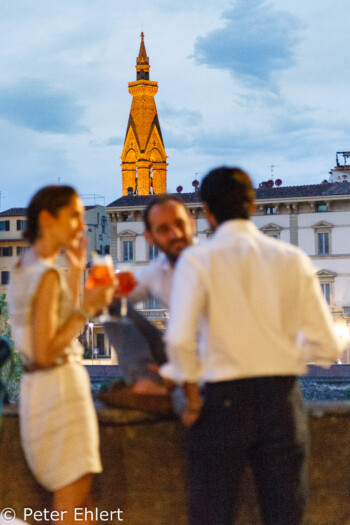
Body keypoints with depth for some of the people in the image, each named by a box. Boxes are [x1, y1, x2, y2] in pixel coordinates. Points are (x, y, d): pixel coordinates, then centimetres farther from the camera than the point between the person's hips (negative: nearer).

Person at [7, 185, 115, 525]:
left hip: (35, 388, 10)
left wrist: (76, 270, 20)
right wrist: (88, 308, -14)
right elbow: (45, 352, -20)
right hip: (59, 385, -10)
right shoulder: (48, 274, -15)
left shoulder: (23, 268, 13)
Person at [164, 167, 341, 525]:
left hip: (226, 401, -3)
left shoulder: (197, 260, -5)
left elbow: (180, 339, -18)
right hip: (283, 400, 3)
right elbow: (326, 347, 3)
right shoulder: (293, 259, 3)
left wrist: (192, 398, -3)